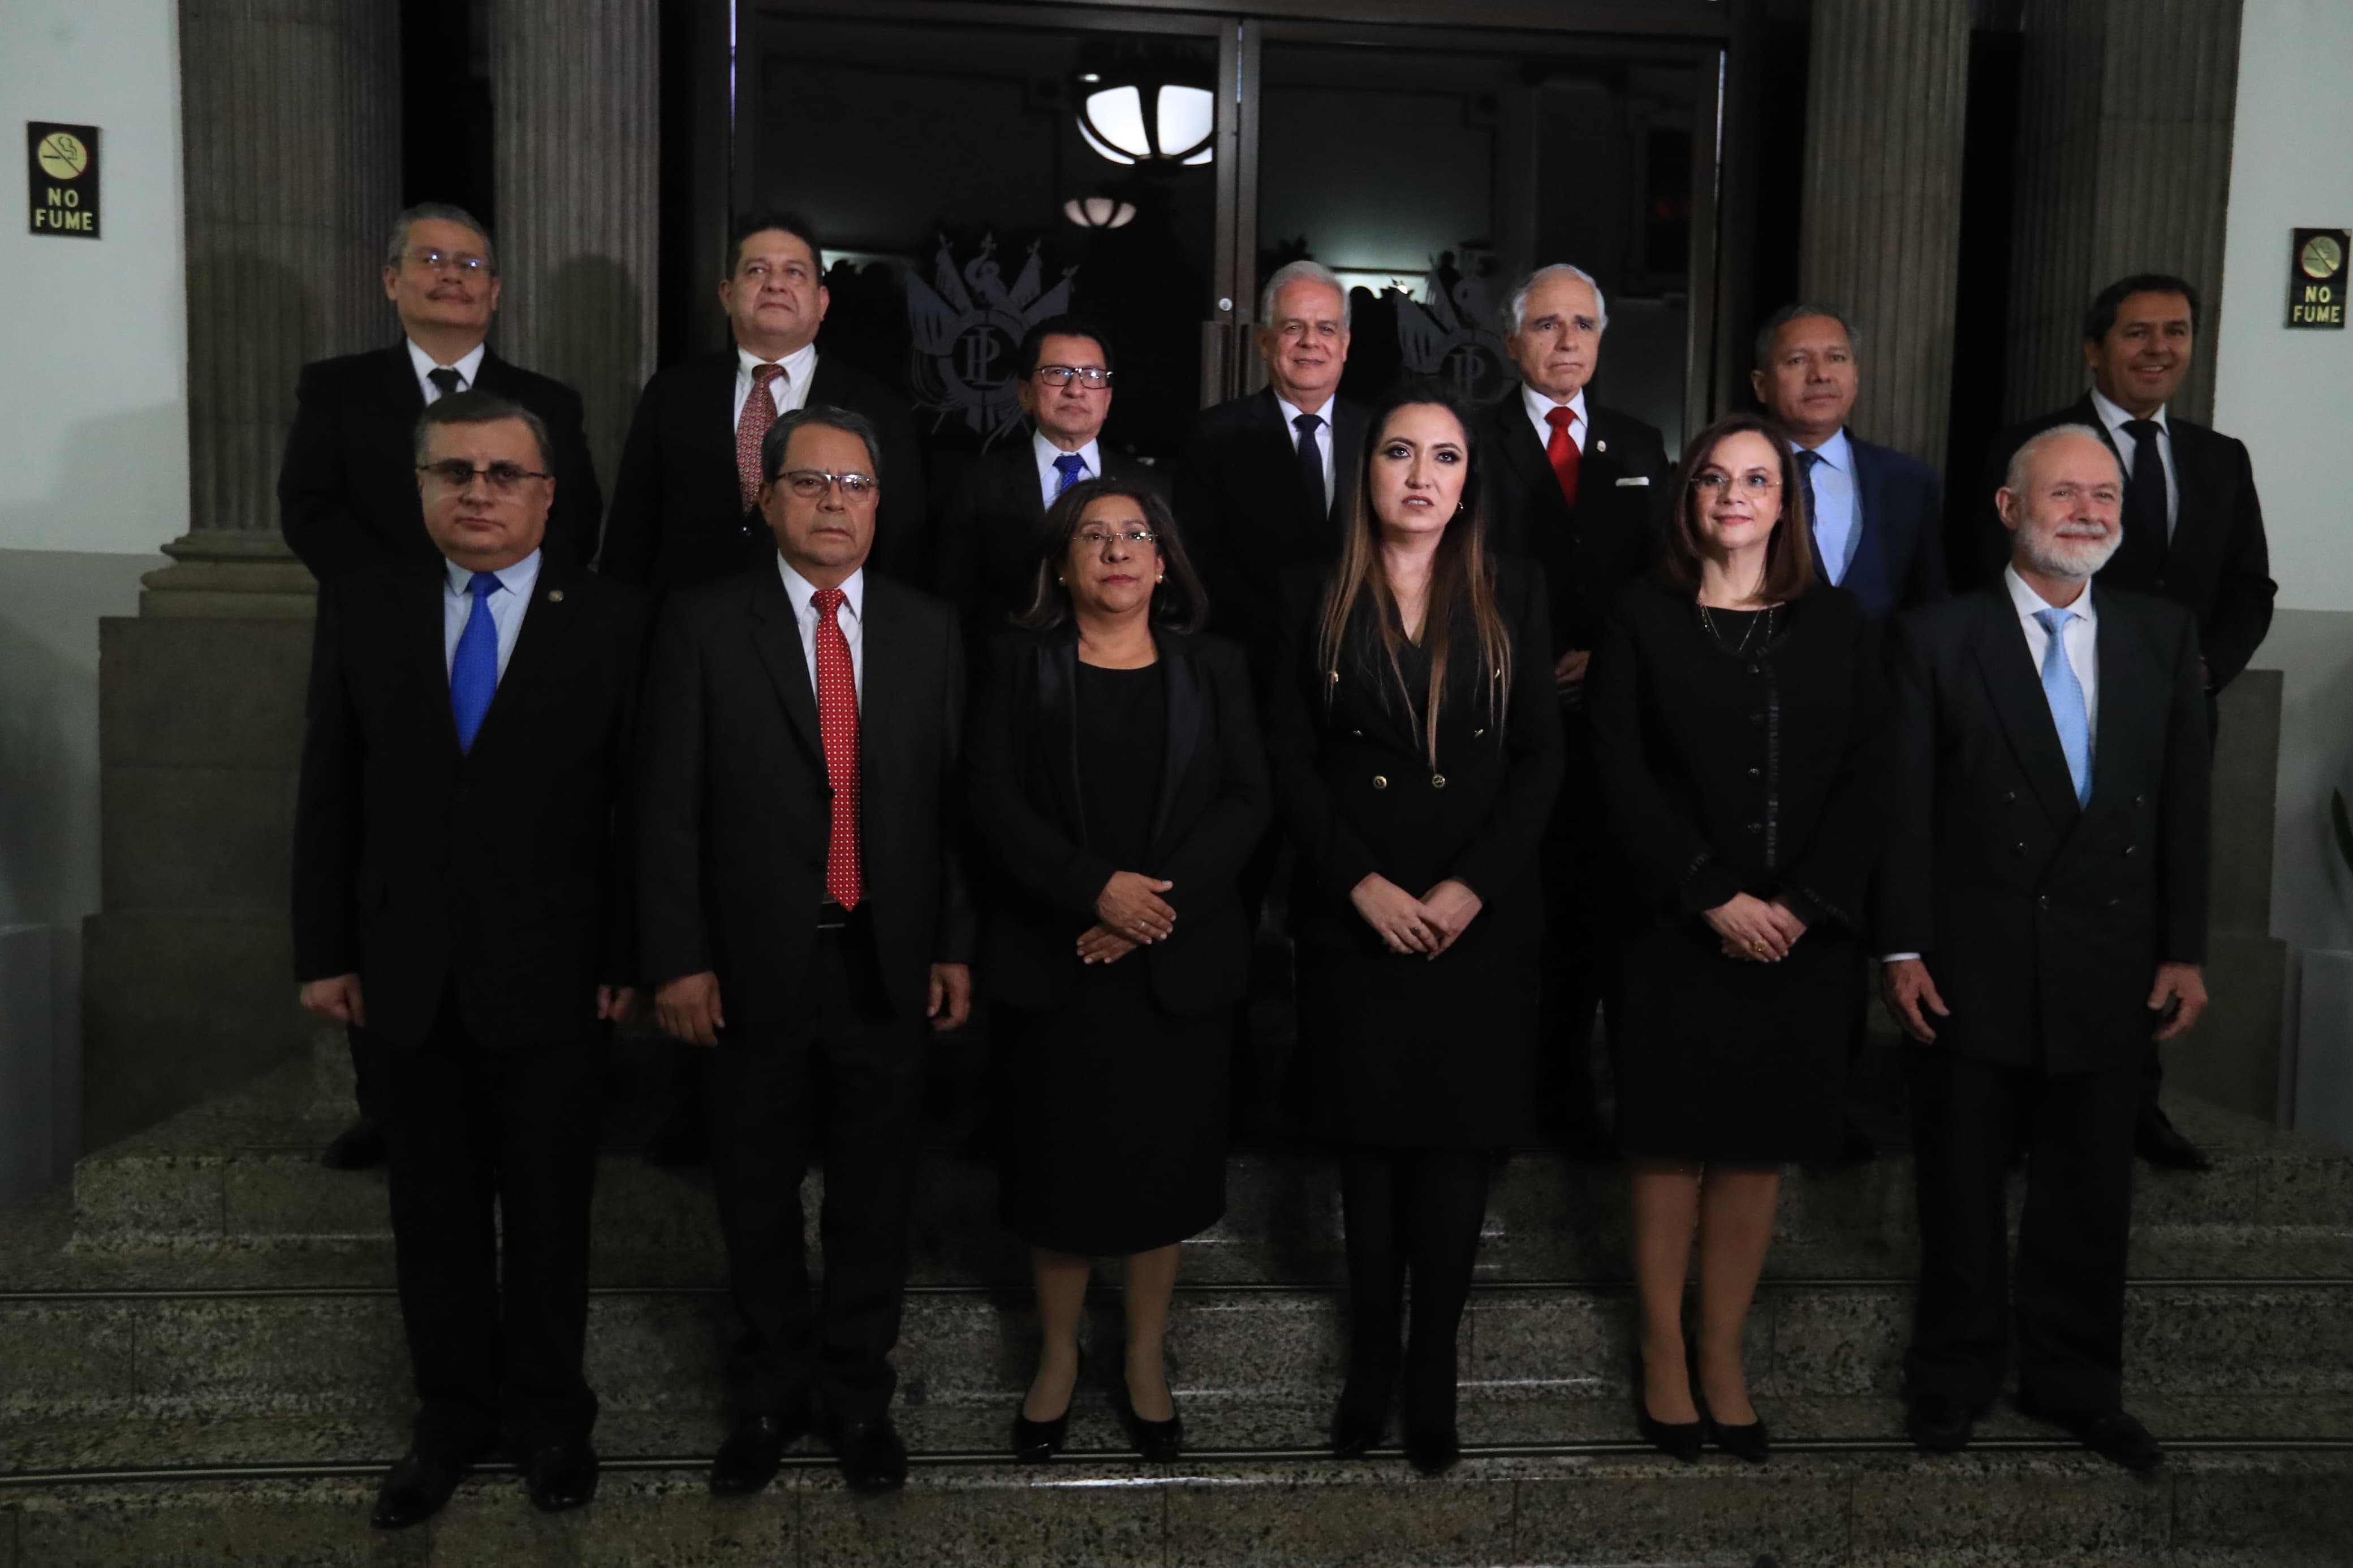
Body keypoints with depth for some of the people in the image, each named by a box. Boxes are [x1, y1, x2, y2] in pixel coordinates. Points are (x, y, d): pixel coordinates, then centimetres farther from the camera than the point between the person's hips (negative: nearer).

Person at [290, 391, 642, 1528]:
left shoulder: (612, 621, -5)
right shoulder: (359, 609, 3)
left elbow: (643, 808, -5)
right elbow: (328, 795, 4)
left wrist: (632, 959, -6)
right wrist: (322, 952, 2)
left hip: (550, 978, -2)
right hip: (403, 978, 2)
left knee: (549, 1213, 12)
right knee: (434, 1214, 14)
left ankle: (548, 1414, 32)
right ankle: (453, 1413, 33)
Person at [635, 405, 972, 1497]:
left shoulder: (929, 631, 5)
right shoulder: (704, 625, -3)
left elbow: (951, 800, 5)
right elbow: (667, 807, -5)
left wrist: (953, 944, 2)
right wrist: (678, 960, -9)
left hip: (888, 963, 2)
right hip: (753, 963, -1)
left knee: (874, 1193, 13)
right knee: (758, 1195, 14)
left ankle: (857, 1390, 33)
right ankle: (771, 1393, 35)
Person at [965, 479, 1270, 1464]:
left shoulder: (1213, 668, 8)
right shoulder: (1020, 665, 5)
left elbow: (1247, 799, -1)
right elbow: (993, 801, -5)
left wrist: (1160, 902, -15)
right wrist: (1095, 889, -18)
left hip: (1177, 962, 1)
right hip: (1050, 963, -1)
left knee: (1162, 1160, 8)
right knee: (1058, 1161, 7)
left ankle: (1146, 1363, 26)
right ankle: (1058, 1357, 26)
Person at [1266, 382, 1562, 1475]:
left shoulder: (1512, 596, 6)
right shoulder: (1317, 599, 5)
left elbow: (1541, 757, 1)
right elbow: (1291, 759, 0)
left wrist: (1471, 885, -10)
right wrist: (1361, 881, -11)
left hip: (1481, 919, 0)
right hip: (1354, 919, 0)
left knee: (1453, 1149, 4)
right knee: (1367, 1147, 8)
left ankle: (1432, 1381, 17)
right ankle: (1369, 1366, 22)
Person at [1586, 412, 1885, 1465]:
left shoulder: (1837, 625, 9)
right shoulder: (1644, 621, 2)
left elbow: (1864, 780, 4)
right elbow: (1622, 776, -5)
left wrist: (1806, 903, -9)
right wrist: (1715, 897, -12)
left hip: (1803, 932, 2)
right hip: (1681, 931, -2)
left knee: (1760, 1148, 8)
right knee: (1672, 1147, 5)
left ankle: (1723, 1358, 21)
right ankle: (1663, 1358, 19)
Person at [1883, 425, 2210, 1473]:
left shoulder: (2164, 637, 7)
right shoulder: (1936, 639, -3)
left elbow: (2185, 805, 6)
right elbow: (1905, 809, -6)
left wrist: (2183, 952, 3)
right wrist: (1903, 952, -10)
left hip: (2110, 971, 3)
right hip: (1974, 967, -3)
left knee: (2091, 1189, 13)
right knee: (1962, 1187, 10)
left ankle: (2077, 1383, 32)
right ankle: (1953, 1377, 28)